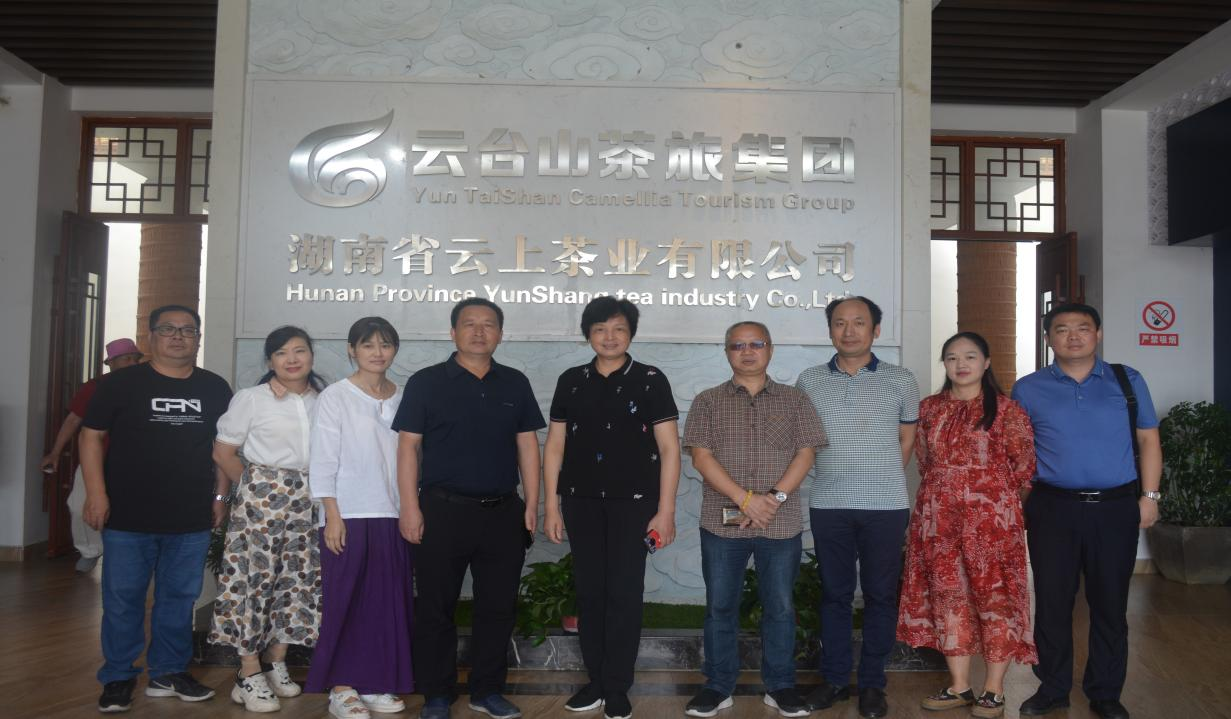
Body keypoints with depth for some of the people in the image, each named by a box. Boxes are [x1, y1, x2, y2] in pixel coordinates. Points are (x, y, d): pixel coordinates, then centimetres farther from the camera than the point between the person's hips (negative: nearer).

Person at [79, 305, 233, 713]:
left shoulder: (215, 389, 7)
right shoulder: (121, 383, -1)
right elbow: (92, 436, -1)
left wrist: (220, 496, 9)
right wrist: (96, 493, -8)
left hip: (192, 519, 3)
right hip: (128, 517, -2)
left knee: (179, 597, 11)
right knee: (122, 598, 6)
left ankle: (169, 672, 25)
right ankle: (118, 677, 20)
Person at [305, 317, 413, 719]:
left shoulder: (403, 399, 9)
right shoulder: (335, 397, -3)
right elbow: (323, 461, -6)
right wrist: (332, 516, -11)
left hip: (393, 516, 4)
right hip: (349, 516, -4)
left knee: (388, 601, 7)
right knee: (346, 600, 0)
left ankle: (375, 683, 18)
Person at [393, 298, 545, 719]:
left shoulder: (515, 384, 9)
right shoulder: (426, 383, 0)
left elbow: (527, 445, 10)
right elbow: (408, 446, -3)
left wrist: (531, 504, 4)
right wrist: (410, 508, -9)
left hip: (503, 513, 3)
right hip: (443, 510, -3)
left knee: (498, 606, 9)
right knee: (436, 606, 5)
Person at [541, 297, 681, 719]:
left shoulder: (650, 380, -2)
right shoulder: (571, 381, 7)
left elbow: (669, 448, -4)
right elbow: (554, 446, 9)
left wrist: (666, 510, -9)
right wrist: (551, 505, 4)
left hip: (634, 501, -3)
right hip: (582, 502, 3)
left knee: (624, 593, 1)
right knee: (589, 592, 8)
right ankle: (596, 681, 21)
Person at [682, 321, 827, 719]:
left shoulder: (795, 400, 7)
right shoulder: (707, 402, 4)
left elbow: (805, 454, 0)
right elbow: (701, 457, -5)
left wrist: (775, 497, -13)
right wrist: (746, 499, -14)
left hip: (782, 523, 1)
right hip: (722, 522, 0)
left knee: (780, 607, 8)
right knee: (720, 607, 6)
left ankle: (779, 685, 22)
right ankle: (718, 686, 18)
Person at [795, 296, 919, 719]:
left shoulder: (900, 381, 1)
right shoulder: (809, 381, 4)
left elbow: (907, 438, 10)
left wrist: (882, 479, 8)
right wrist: (839, 476, 6)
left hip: (886, 506, -1)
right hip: (828, 505, 1)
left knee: (880, 595, 6)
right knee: (834, 593, 10)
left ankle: (872, 683, 17)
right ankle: (834, 679, 21)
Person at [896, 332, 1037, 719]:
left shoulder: (1006, 408, -3)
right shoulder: (929, 408, 10)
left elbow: (1024, 465, 0)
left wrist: (989, 492, 4)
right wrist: (946, 489, 12)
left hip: (991, 518, -4)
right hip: (938, 517, 4)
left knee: (995, 596, 0)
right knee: (948, 595, 8)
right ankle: (959, 687, 19)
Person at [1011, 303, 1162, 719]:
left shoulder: (1128, 381, 6)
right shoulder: (1028, 389, 3)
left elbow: (1148, 440, 9)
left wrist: (1150, 495, 1)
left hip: (1116, 508, 1)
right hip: (1052, 508, 0)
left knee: (1110, 604, 9)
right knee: (1052, 603, 7)